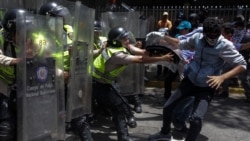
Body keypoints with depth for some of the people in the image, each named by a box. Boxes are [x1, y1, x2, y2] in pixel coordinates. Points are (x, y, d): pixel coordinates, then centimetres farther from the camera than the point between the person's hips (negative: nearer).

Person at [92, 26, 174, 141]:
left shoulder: (124, 46, -4)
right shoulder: (116, 54, -32)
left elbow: (142, 52, -15)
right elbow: (140, 60, -37)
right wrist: (162, 58, -35)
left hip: (104, 81, 10)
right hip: (97, 83, -10)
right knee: (119, 107, -9)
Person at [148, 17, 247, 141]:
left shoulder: (225, 45, -21)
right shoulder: (197, 38, -8)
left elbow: (242, 65, -19)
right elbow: (181, 44, 12)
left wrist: (222, 77, -32)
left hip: (206, 87, -4)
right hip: (189, 81, 5)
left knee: (196, 118, -25)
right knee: (167, 107, 9)